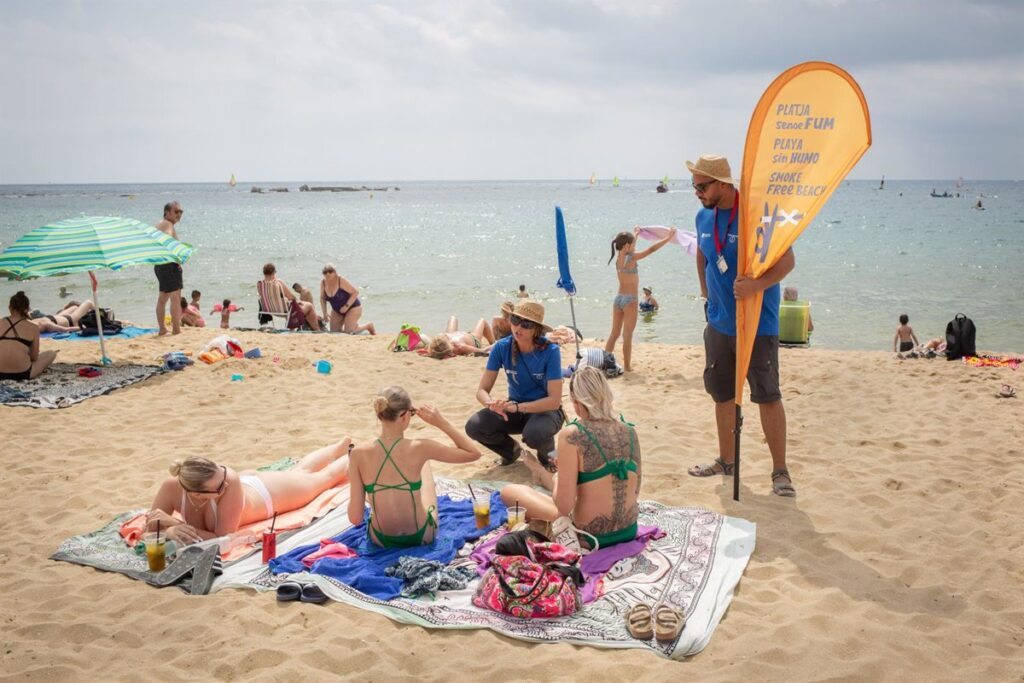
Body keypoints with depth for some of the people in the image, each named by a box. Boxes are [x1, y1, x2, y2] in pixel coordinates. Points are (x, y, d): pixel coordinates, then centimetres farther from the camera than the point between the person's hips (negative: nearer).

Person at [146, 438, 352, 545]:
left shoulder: (230, 480, -50)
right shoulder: (172, 487, -39)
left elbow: (224, 537, -45)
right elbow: (150, 525, -25)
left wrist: (174, 522, -50)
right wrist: (168, 529, -47)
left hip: (267, 492, -4)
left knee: (324, 477, 26)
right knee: (299, 472, 34)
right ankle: (342, 445, 62)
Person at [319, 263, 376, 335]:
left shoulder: (341, 281, -26)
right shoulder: (323, 283, -9)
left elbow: (356, 292, -23)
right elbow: (322, 298, 5)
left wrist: (346, 306, -26)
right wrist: (325, 313, -4)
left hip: (352, 307, -6)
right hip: (337, 311, 6)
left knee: (348, 332, -14)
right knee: (334, 332, 1)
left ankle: (368, 326, 12)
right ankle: (353, 324, 28)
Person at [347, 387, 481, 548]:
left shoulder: (359, 454, -19)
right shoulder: (418, 449, -23)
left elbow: (355, 518, -15)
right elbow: (473, 453, -10)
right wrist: (441, 423, -9)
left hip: (381, 539, 1)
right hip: (422, 536, -1)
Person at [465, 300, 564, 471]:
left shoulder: (550, 351, -22)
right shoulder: (501, 348, -12)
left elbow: (555, 401, -24)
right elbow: (482, 390, -10)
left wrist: (516, 407, -34)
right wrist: (492, 403, -34)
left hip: (545, 409, -3)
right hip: (514, 408, 4)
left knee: (534, 434, -38)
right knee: (474, 427, -22)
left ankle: (547, 453, 2)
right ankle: (512, 450, 9)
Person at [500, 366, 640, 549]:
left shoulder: (571, 435, -19)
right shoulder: (629, 432, -2)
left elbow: (564, 506, -21)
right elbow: (635, 492, 8)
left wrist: (550, 480, 1)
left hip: (589, 538, -6)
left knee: (509, 491, 11)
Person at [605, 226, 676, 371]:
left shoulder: (619, 257, 6)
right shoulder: (632, 257, -14)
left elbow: (629, 244, 26)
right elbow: (651, 249, -17)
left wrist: (635, 233, 42)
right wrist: (668, 238, -11)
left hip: (618, 298, 7)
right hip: (630, 300, -7)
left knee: (614, 334, 14)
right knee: (627, 336, 0)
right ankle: (627, 366, 6)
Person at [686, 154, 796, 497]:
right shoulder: (704, 217, 5)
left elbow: (787, 260, -20)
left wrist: (757, 285, -35)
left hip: (758, 324, -7)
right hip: (719, 323, 7)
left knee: (768, 396, -2)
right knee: (722, 393, 15)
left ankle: (780, 471, 8)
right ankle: (726, 460, 30)